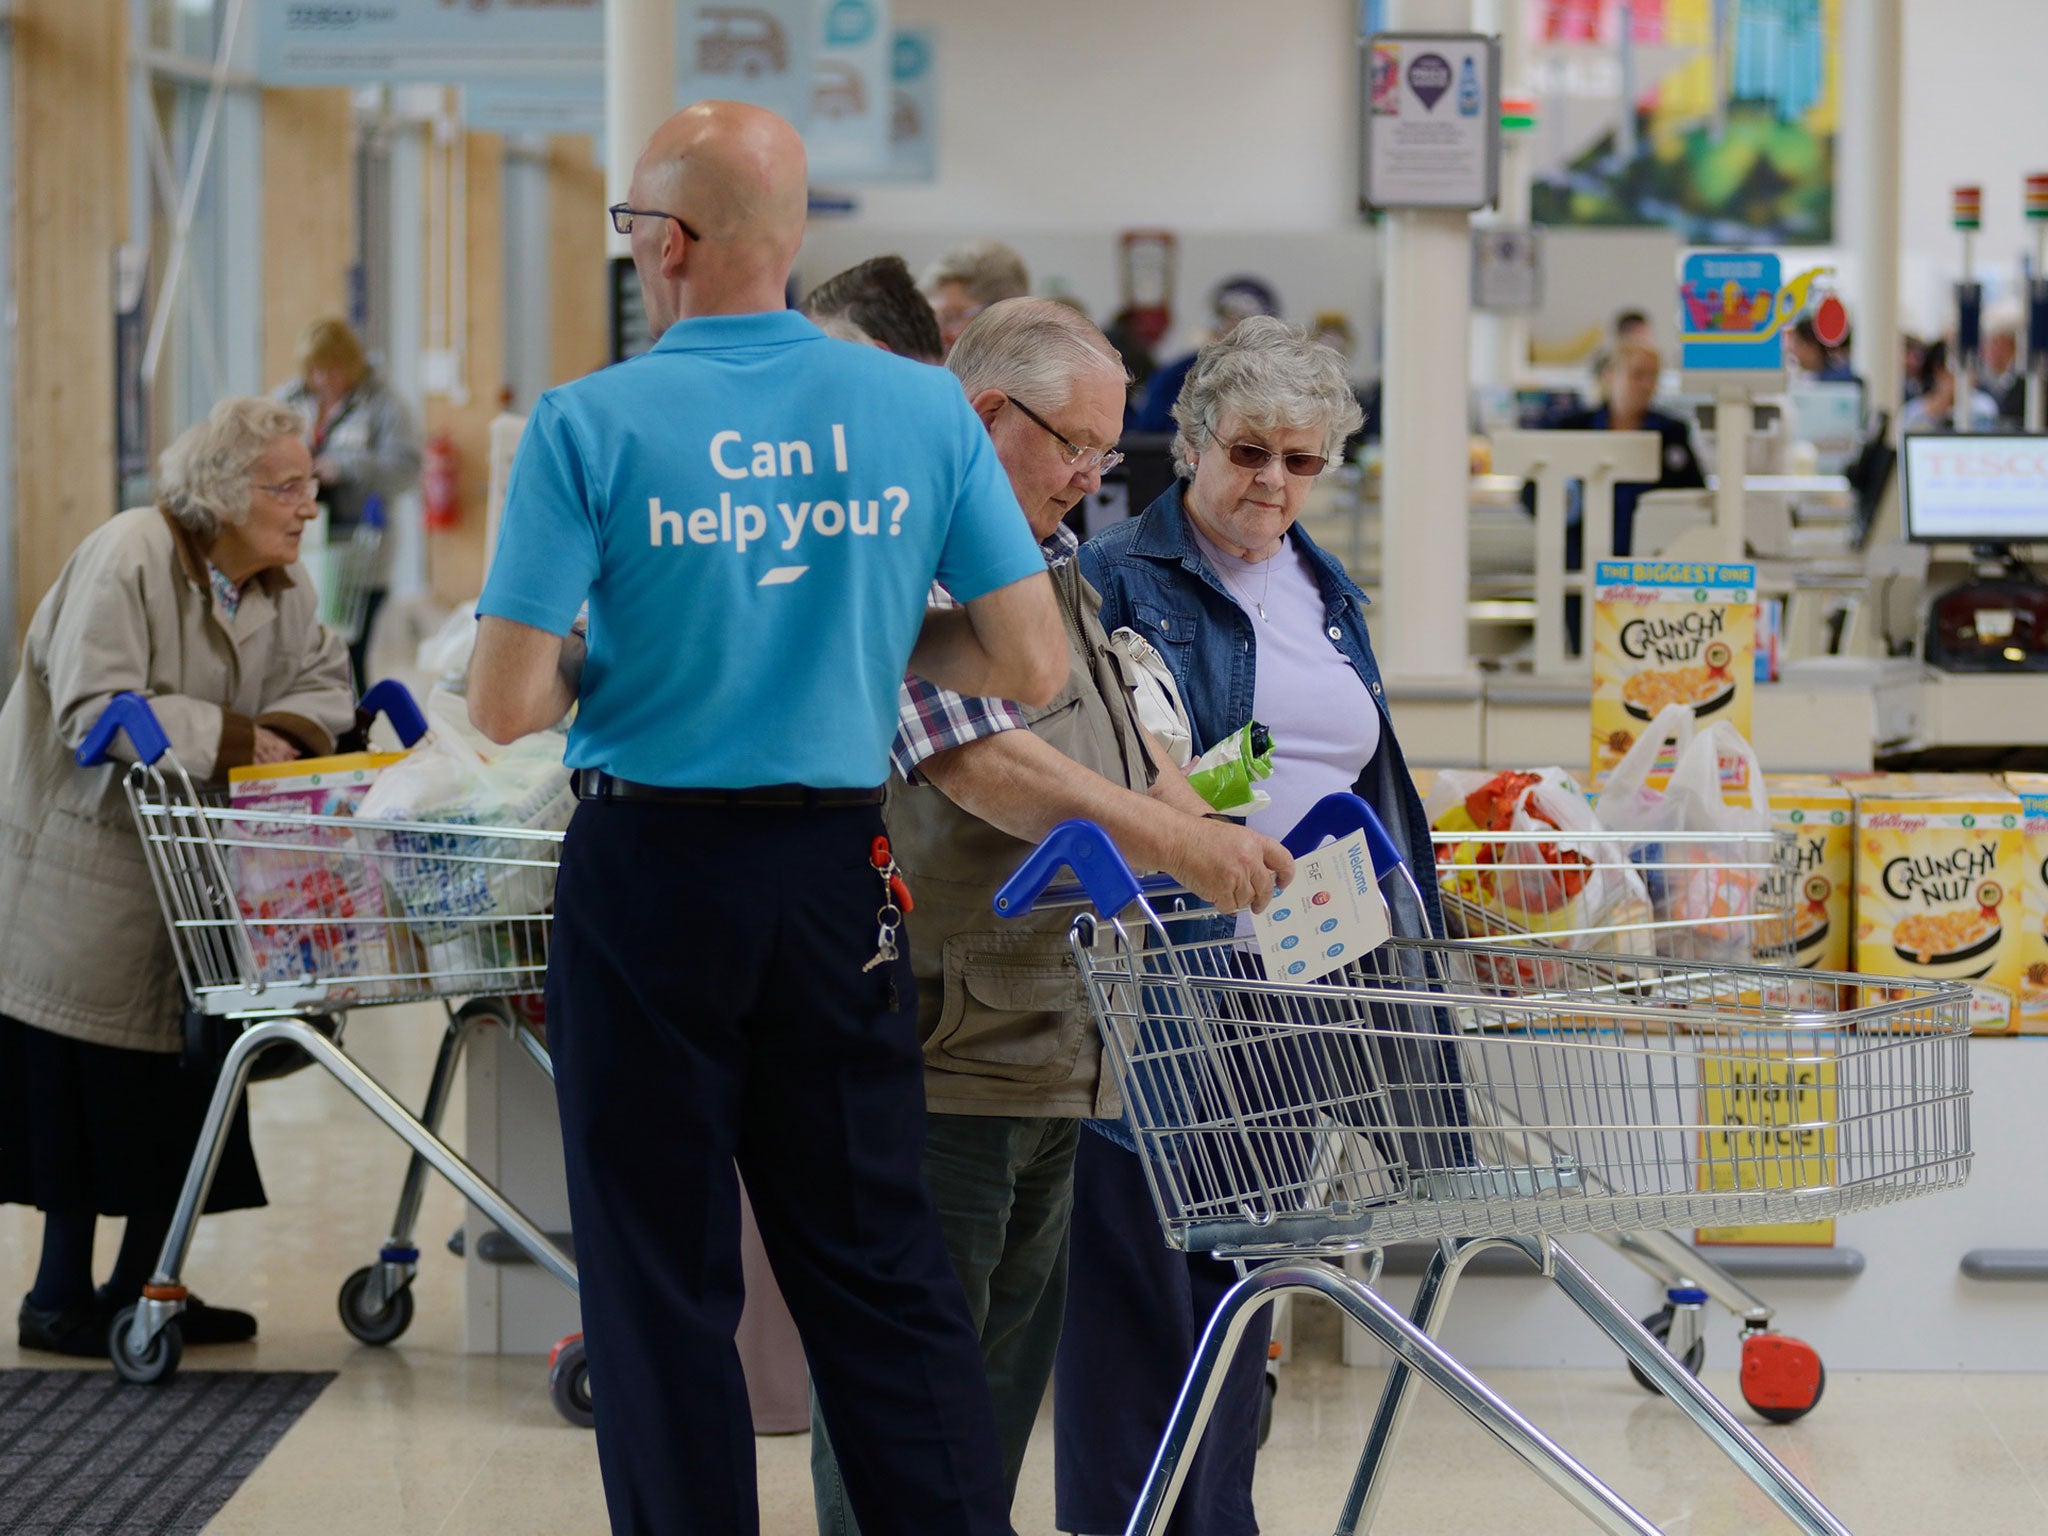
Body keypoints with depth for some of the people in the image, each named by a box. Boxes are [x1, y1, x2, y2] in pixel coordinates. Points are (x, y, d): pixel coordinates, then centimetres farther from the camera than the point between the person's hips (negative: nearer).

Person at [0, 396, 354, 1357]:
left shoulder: (279, 584, 5)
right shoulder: (127, 559, -20)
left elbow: (322, 684, 6)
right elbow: (94, 710, -26)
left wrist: (287, 729, -17)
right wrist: (230, 737, -27)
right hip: (78, 857, -8)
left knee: (178, 1078, 7)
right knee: (83, 1083, -5)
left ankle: (139, 1286, 17)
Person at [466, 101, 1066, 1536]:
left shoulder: (591, 426, -10)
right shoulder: (923, 411, -1)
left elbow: (507, 707, -13)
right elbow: (1033, 665, 0)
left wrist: (603, 649, 7)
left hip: (650, 871, -3)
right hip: (839, 876, 3)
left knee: (663, 1282, 7)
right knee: (880, 1262, 10)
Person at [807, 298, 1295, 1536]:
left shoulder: (1055, 567, 19)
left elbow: (1124, 746, 23)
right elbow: (980, 765, -24)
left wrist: (1236, 855, 7)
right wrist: (1178, 844, -27)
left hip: (1056, 1049, 10)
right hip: (945, 1052, -10)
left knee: (1010, 1365, 14)